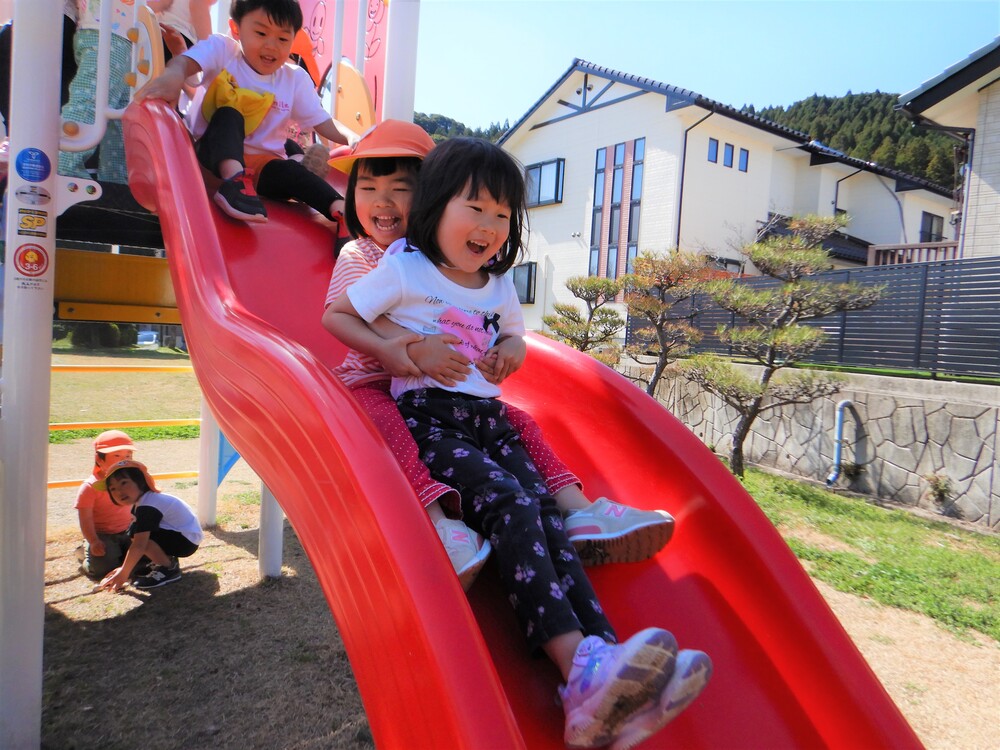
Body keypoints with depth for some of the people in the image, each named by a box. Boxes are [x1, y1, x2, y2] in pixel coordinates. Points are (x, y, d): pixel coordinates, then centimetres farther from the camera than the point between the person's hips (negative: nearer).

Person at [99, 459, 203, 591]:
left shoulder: (147, 506, -23)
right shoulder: (140, 502, 8)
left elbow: (139, 545, -26)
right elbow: (138, 544, 14)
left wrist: (123, 574, -19)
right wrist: (124, 568, 13)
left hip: (187, 541, -10)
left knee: (139, 533, -22)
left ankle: (169, 569, -9)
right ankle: (167, 560, 14)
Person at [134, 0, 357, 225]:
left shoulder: (296, 79, 6)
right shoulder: (222, 49, -3)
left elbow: (323, 122, 3)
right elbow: (184, 62, -22)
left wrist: (352, 138, -18)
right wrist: (172, 75, -47)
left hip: (262, 163, 2)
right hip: (216, 151, -2)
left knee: (290, 172, -28)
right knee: (228, 114, -28)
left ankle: (340, 208, -50)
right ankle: (235, 180, -51)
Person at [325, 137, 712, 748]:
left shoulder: (500, 285, 19)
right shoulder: (404, 270, 2)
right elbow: (335, 317, 8)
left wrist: (509, 351, 9)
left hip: (489, 417, 6)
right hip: (428, 416, -5)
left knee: (546, 510, -20)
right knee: (512, 505, -30)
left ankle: (603, 667, -32)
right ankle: (578, 664, -38)